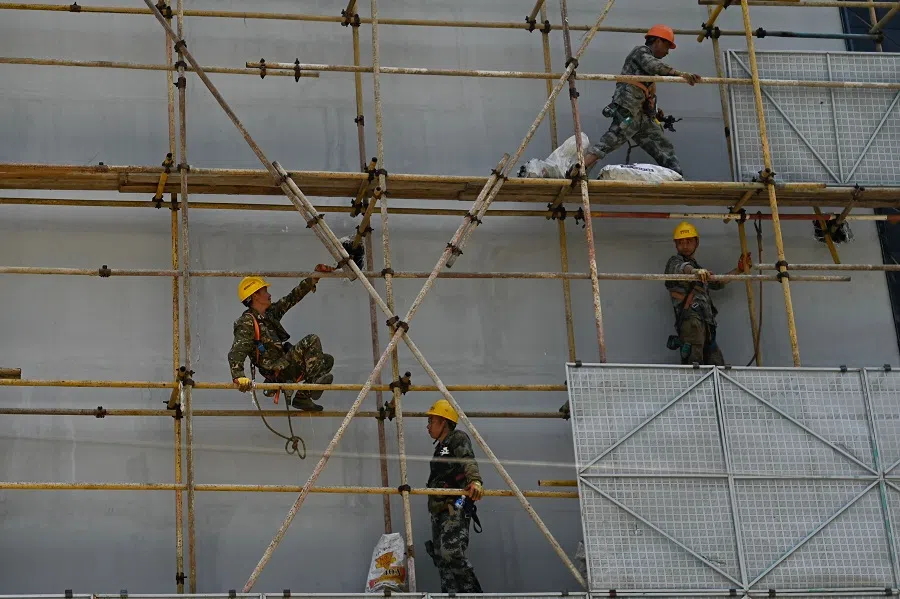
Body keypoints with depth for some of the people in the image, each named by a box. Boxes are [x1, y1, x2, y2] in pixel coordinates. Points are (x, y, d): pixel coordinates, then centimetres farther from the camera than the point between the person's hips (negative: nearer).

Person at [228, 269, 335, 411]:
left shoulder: (270, 312, 13)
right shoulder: (246, 323, -14)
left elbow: (293, 297, 18)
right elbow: (236, 353, -26)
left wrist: (314, 277, 14)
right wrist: (238, 377, -43)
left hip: (285, 363, 10)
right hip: (278, 372, -10)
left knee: (328, 360, 14)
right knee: (312, 341, -17)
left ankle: (303, 397, 5)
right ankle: (316, 380, -22)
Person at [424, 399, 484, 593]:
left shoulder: (458, 439, -3)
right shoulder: (441, 447, 23)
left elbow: (468, 461, -23)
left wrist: (475, 481, -43)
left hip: (455, 508, -10)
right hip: (440, 511, 10)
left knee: (452, 554, -22)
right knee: (441, 557, 3)